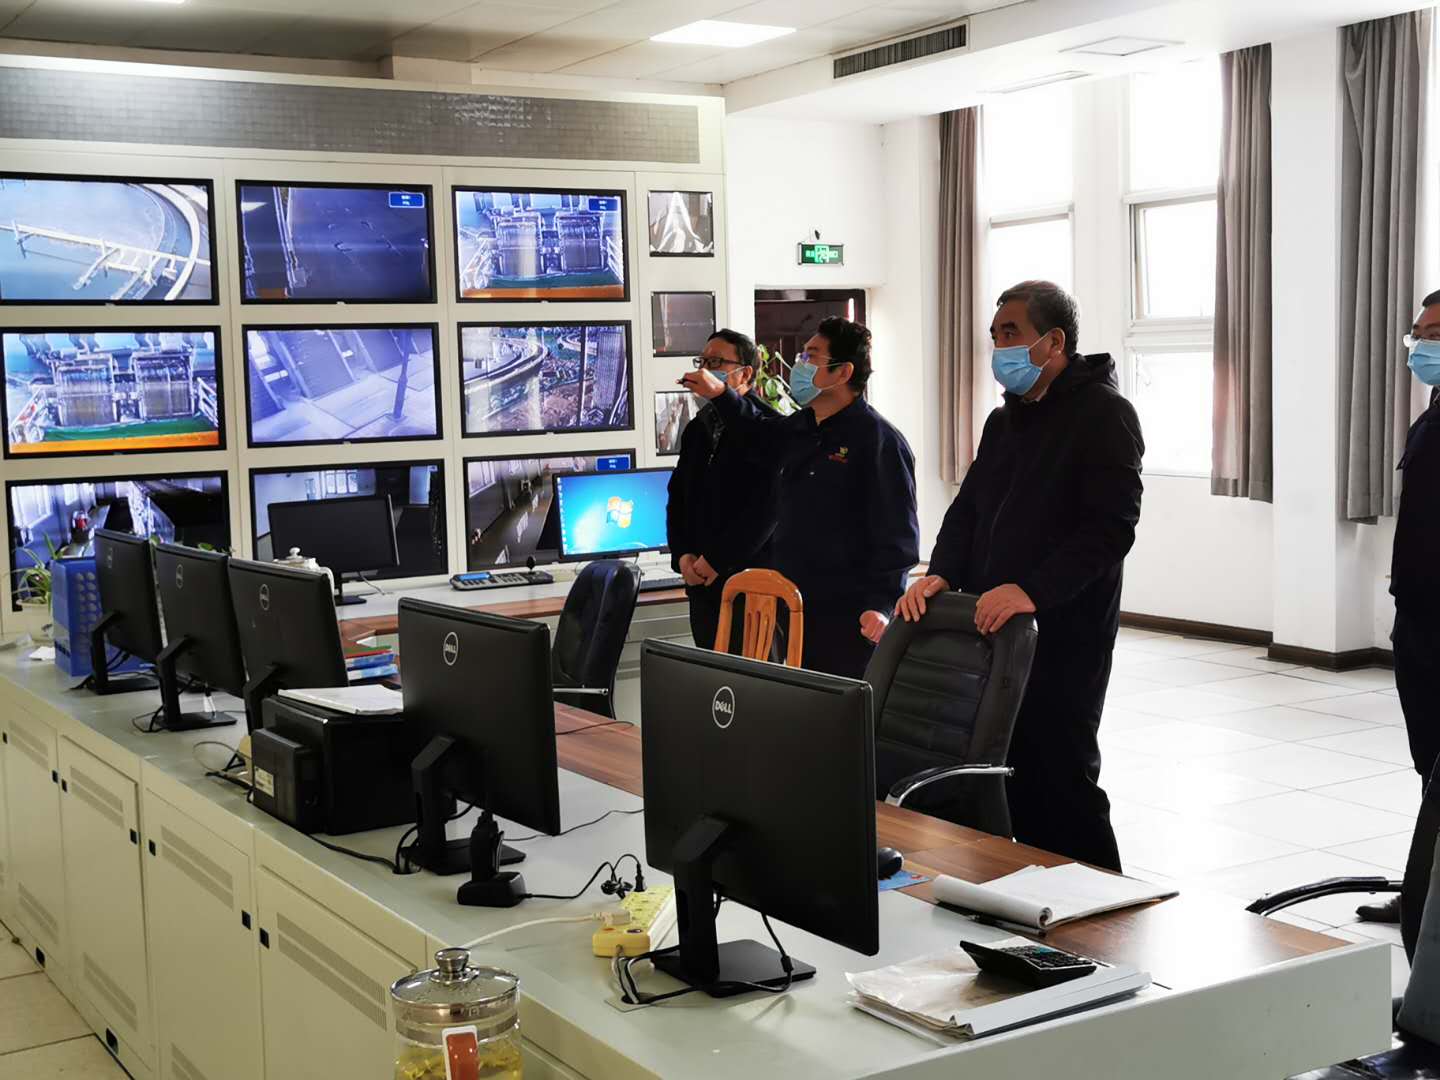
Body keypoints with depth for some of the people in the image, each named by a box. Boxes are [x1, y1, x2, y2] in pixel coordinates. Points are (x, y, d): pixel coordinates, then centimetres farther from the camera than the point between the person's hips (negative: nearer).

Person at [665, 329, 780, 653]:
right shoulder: (697, 429, 16)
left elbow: (768, 505, -16)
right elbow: (677, 498, 19)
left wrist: (717, 560, -14)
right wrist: (682, 555, 3)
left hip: (752, 580, -7)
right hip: (702, 581, 7)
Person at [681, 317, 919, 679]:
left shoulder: (880, 440, -13)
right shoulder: (799, 427, 12)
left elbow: (897, 533, -16)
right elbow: (761, 433, 38)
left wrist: (881, 605, -24)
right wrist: (721, 394, 25)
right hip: (793, 608, 8)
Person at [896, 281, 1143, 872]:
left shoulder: (1103, 413, -8)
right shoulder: (1005, 419, 19)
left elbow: (1110, 528, -18)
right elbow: (969, 507, 19)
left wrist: (1032, 590, -26)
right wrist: (940, 574, 0)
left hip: (1063, 638, -8)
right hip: (991, 630, 8)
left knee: (1060, 781, -4)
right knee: (1010, 776, 10)